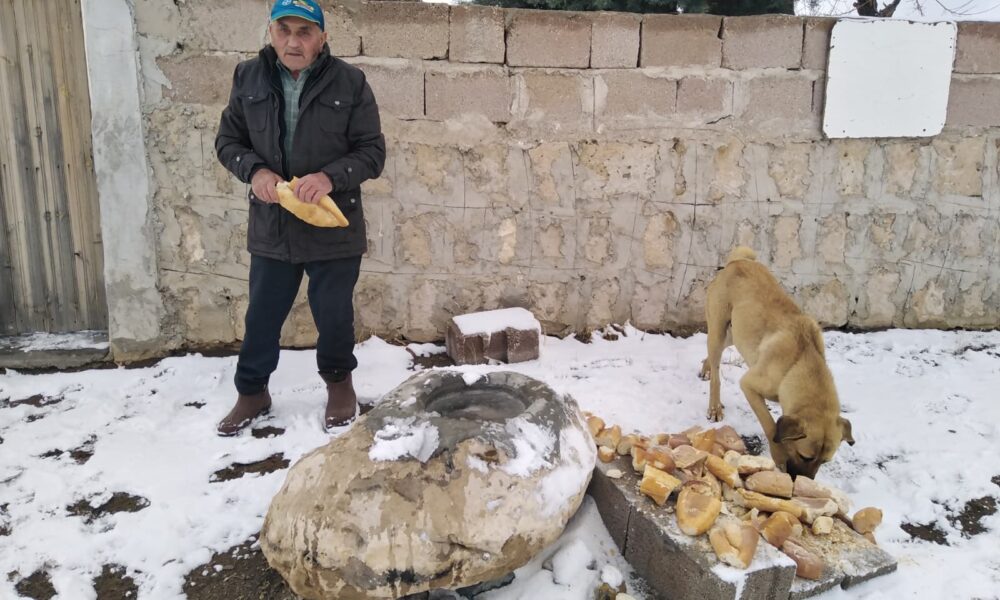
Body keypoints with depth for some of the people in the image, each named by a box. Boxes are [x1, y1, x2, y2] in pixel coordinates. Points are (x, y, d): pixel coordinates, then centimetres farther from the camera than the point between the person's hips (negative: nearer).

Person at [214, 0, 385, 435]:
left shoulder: (349, 82, -8)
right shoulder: (248, 78, 0)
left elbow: (372, 151, -6)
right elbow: (227, 141, 8)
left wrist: (331, 176, -23)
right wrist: (254, 171, -13)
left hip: (333, 228, -2)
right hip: (270, 227, 3)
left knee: (334, 315, 13)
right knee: (262, 316, 15)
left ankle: (338, 382, 39)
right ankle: (252, 392, 35)